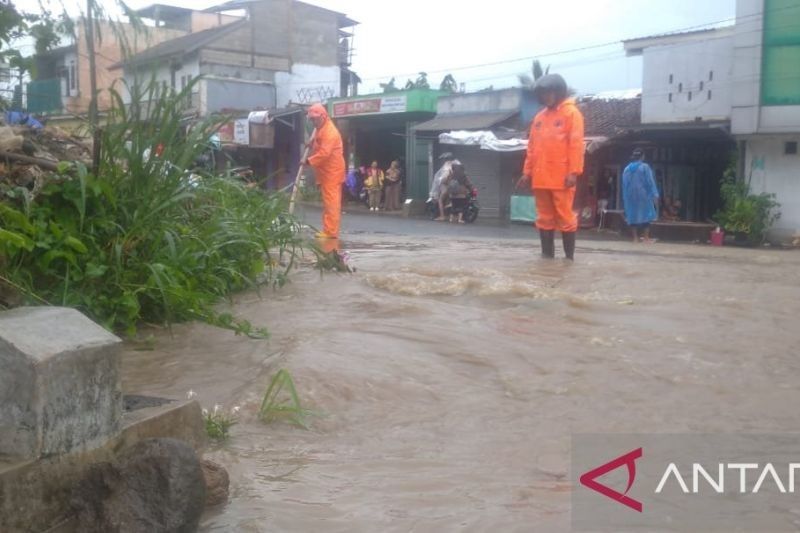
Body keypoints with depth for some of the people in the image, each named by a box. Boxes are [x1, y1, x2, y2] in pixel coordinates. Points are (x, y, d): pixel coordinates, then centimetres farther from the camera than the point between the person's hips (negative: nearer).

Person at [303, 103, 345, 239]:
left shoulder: (330, 131, -17)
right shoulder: (321, 129, 16)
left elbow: (324, 153, -25)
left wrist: (308, 161, -20)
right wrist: (311, 145, 11)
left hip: (332, 172, -10)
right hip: (326, 172, 10)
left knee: (331, 203, -11)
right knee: (328, 202, 11)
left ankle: (331, 232, -12)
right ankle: (328, 230, 15)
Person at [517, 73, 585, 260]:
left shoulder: (571, 112, 0)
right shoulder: (539, 117, 17)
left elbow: (576, 144, -8)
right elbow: (532, 146, 18)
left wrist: (574, 172, -16)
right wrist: (528, 171, 11)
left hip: (561, 177, -6)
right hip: (540, 177, 6)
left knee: (565, 216, -2)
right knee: (544, 217, 8)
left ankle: (569, 256, 5)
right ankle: (547, 253, 15)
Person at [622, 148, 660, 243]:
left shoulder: (626, 169, 7)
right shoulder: (644, 167, -7)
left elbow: (624, 184, 10)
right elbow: (650, 182, -10)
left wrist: (625, 198, 14)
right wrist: (655, 195, -8)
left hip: (630, 196, 4)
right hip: (643, 195, -4)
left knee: (633, 216, 6)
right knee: (645, 215, 1)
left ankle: (635, 238, 4)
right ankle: (646, 238, -4)